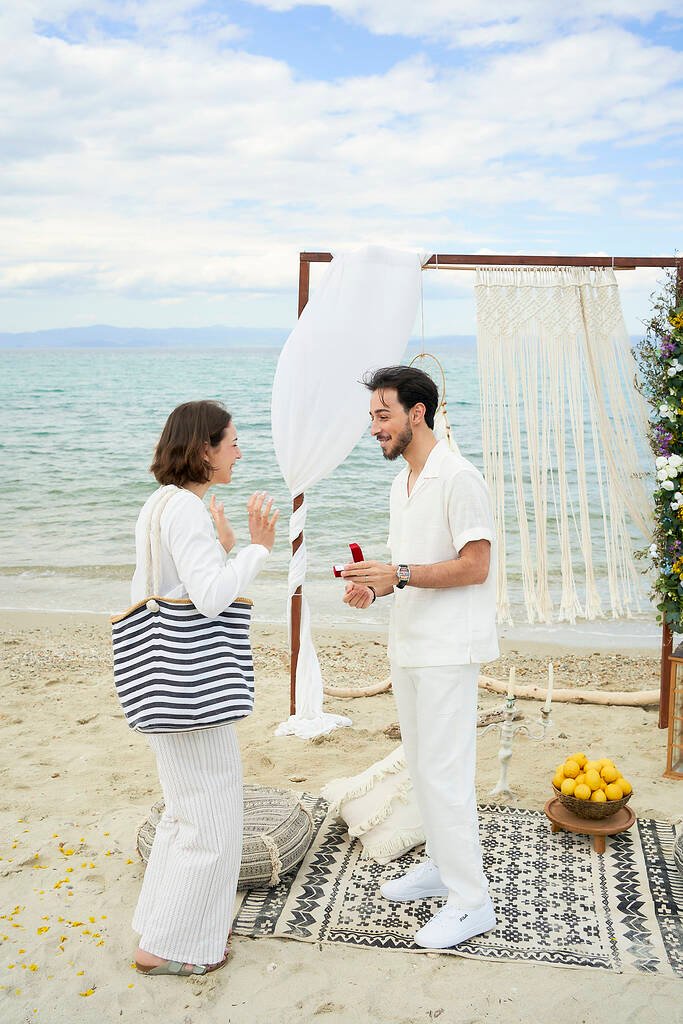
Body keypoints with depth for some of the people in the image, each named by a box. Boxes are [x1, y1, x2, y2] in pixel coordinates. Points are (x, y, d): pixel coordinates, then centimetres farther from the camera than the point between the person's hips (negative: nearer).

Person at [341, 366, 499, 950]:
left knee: (443, 771, -6)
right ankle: (441, 865, 32)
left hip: (446, 649, -9)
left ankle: (471, 901, 6)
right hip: (408, 645, 9)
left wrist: (399, 574, -23)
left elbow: (474, 567, -19)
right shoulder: (401, 485, 14)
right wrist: (374, 586, 1)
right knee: (421, 765, 17)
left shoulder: (459, 478, -14)